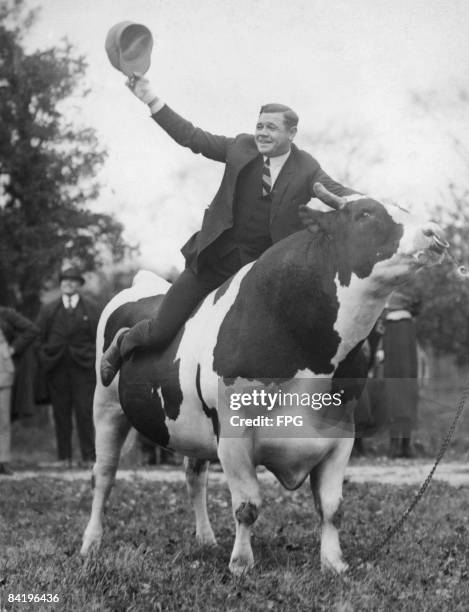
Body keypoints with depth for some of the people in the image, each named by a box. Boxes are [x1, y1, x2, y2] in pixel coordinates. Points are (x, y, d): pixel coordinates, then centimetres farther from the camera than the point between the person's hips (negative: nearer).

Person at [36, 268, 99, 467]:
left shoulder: (90, 308, 9)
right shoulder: (48, 310, 12)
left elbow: (98, 337, 4)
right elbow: (38, 336, 9)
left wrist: (96, 364, -5)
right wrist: (43, 361, -2)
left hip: (83, 366, -1)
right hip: (56, 366, 2)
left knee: (85, 412, -5)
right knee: (61, 413, 3)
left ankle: (88, 456, 0)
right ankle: (64, 457, 8)